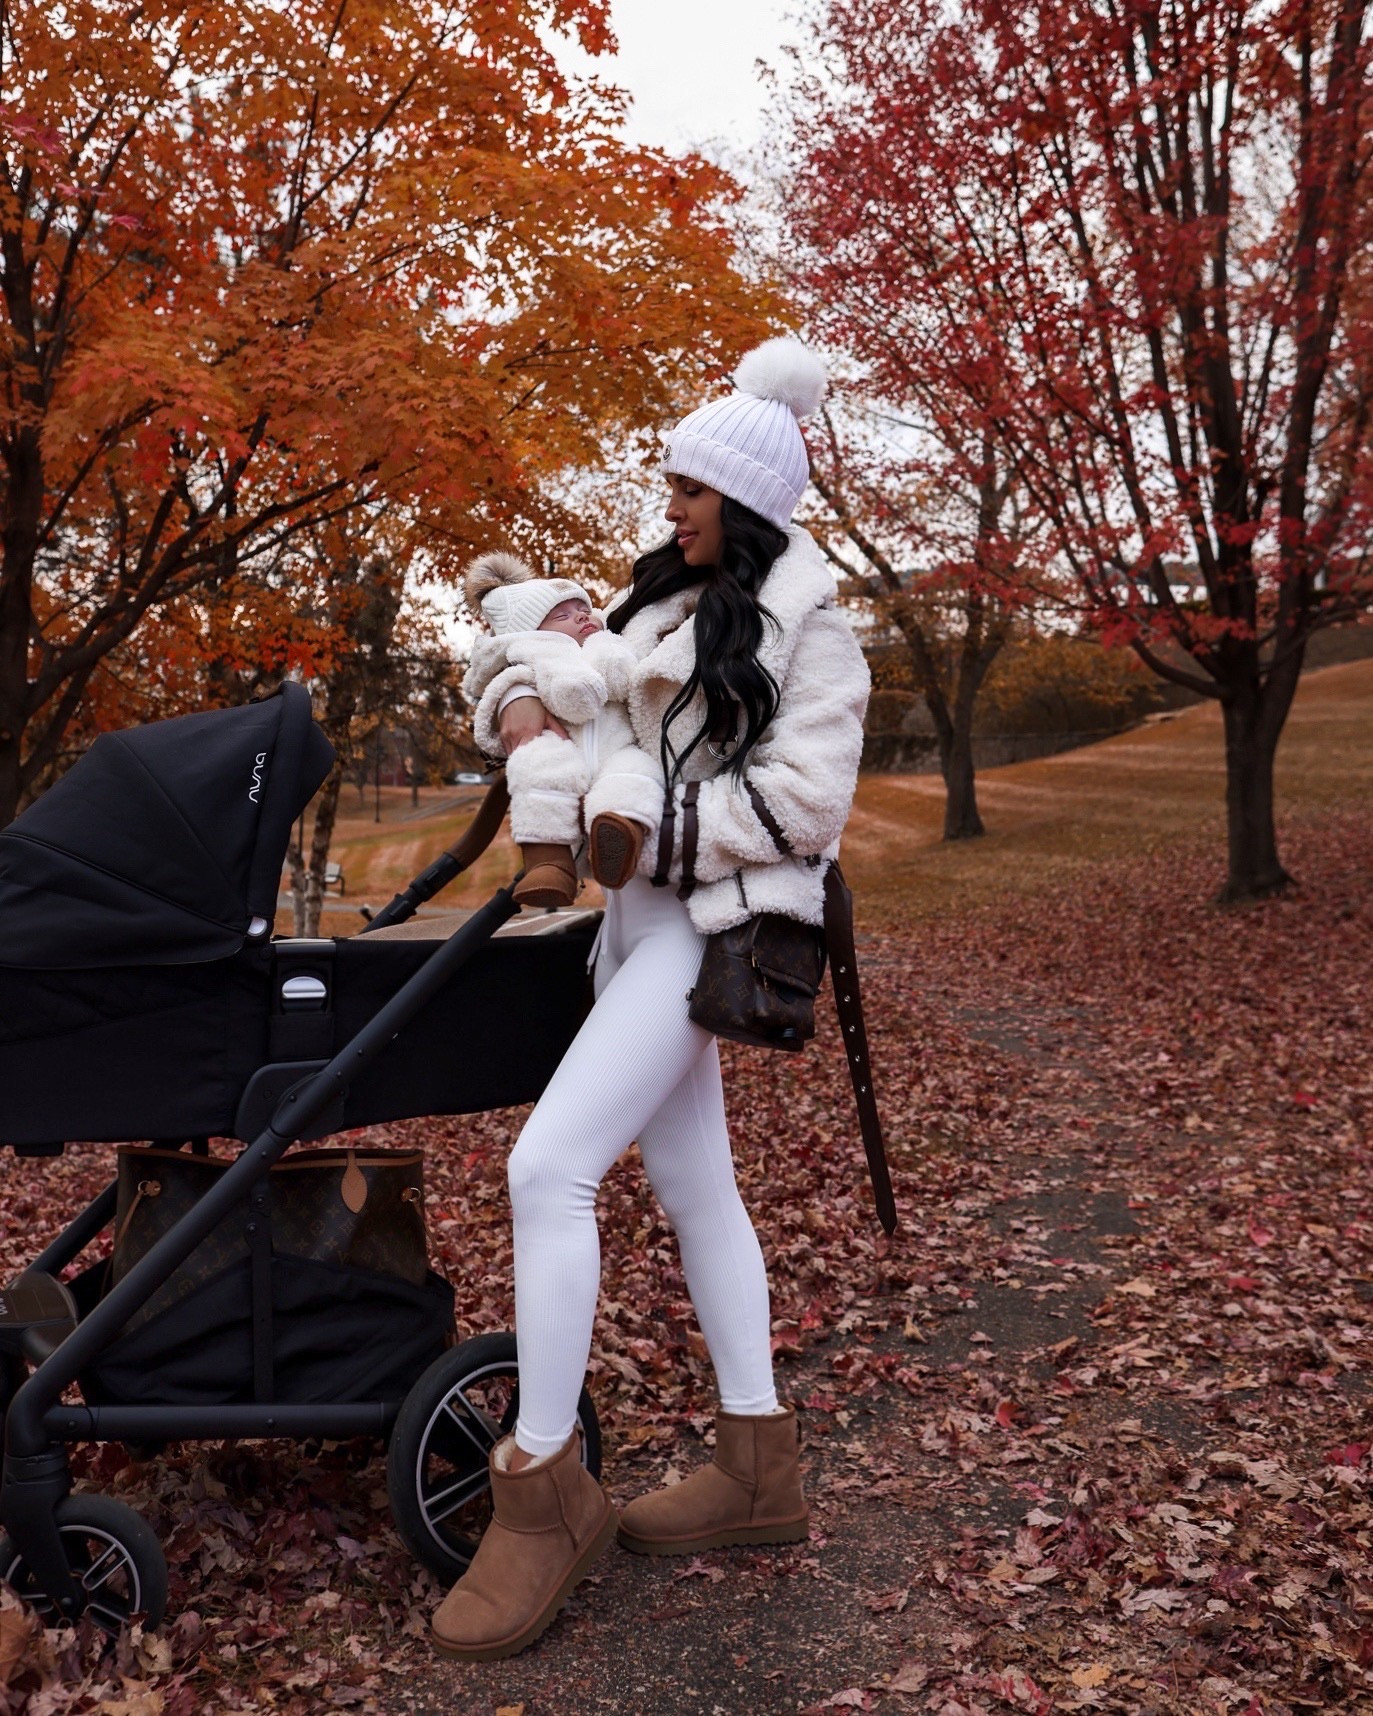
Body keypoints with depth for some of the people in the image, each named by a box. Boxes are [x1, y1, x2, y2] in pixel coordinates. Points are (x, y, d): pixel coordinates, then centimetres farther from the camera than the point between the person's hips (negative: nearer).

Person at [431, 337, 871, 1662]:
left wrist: (653, 840, -18)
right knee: (694, 1184, 11)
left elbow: (802, 800, -15)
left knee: (549, 1165, -18)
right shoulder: (671, 599, 17)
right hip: (644, 915, 9)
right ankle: (759, 1468, 23)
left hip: (710, 922, -9)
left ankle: (542, 1483, -4)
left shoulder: (807, 631, -7)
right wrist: (531, 707, -1)